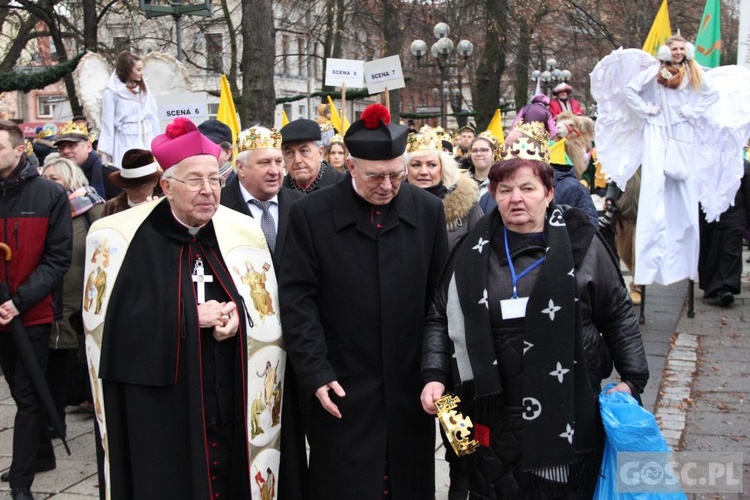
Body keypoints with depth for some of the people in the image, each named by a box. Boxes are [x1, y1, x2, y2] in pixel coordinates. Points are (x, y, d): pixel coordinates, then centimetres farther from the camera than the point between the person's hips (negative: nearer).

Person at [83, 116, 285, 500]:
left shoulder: (241, 233, 5)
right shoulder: (125, 238, -5)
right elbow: (111, 320, -9)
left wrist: (238, 314, -15)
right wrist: (192, 316, -14)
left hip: (228, 400, 3)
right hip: (159, 402, -3)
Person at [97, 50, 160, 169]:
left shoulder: (143, 88, 11)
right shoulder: (111, 92, -6)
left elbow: (153, 116, 12)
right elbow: (108, 122, -5)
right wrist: (107, 150, -6)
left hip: (146, 140, 5)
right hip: (125, 141, -5)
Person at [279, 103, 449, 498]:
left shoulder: (428, 210, 3)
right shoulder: (310, 214, -4)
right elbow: (297, 299, -5)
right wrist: (315, 372, -11)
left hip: (410, 389, 3)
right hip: (341, 390, -2)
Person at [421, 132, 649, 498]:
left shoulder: (580, 244, -2)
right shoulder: (474, 252, 3)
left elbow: (618, 315, 5)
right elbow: (441, 318, 8)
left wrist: (632, 380, 2)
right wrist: (435, 377, -2)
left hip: (568, 414, -1)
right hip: (493, 418, 2)